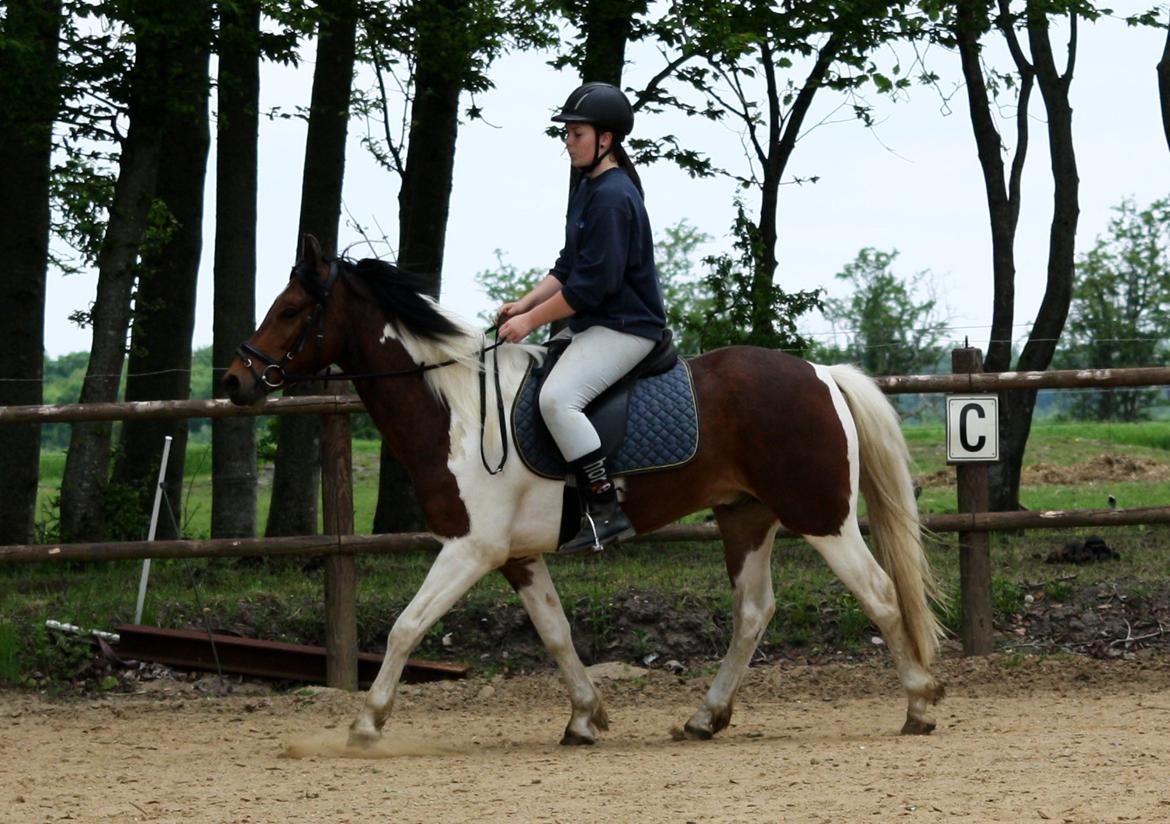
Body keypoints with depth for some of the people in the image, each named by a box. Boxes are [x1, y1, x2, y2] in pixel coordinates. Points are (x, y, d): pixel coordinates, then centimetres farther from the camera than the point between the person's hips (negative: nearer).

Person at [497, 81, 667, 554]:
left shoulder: (613, 196, -17)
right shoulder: (588, 190, 16)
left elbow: (592, 283, -21)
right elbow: (569, 267, 20)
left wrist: (533, 320, -17)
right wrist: (526, 304, 6)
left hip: (625, 328, -12)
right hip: (594, 326, 12)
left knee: (557, 397, -30)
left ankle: (605, 512, -30)